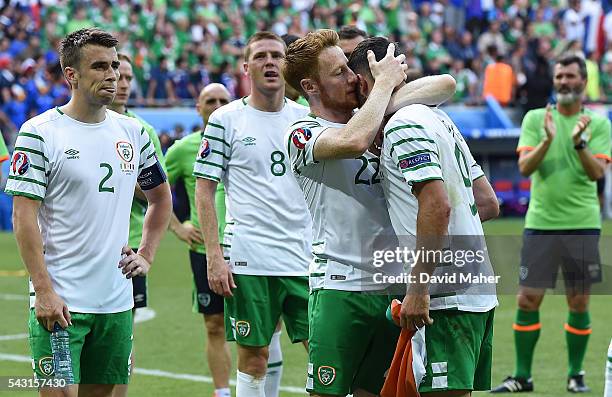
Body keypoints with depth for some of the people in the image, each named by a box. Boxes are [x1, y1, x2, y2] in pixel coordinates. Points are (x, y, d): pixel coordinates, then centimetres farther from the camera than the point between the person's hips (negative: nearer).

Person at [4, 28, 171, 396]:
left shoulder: (132, 132, 11)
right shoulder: (40, 133, -7)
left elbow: (161, 197, 26)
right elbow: (24, 218, -11)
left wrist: (146, 256, 13)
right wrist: (44, 291, -17)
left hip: (116, 303, 6)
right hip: (60, 301, -5)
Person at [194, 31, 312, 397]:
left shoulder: (307, 117, 10)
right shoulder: (225, 120, 0)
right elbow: (204, 189, -1)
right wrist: (214, 256, -9)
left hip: (306, 258, 3)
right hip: (248, 260, -3)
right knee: (254, 357, 1)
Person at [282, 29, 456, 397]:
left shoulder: (373, 117, 14)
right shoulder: (302, 134, -4)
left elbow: (446, 84, 8)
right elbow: (353, 141, -25)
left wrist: (390, 98, -9)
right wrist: (386, 81, -11)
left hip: (393, 287, 6)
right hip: (339, 287, -6)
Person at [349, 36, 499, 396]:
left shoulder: (402, 126, -11)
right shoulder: (438, 118, 19)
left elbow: (438, 204, -22)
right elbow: (489, 203, 20)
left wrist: (419, 288, -22)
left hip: (447, 296, -10)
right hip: (479, 291, 10)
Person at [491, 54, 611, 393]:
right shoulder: (535, 119, 6)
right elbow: (525, 167, -5)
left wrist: (579, 142, -24)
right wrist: (547, 140, -22)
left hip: (582, 224, 0)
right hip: (540, 223, 0)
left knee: (579, 302, 3)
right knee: (528, 299, -1)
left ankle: (575, 375, 15)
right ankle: (522, 376, 8)